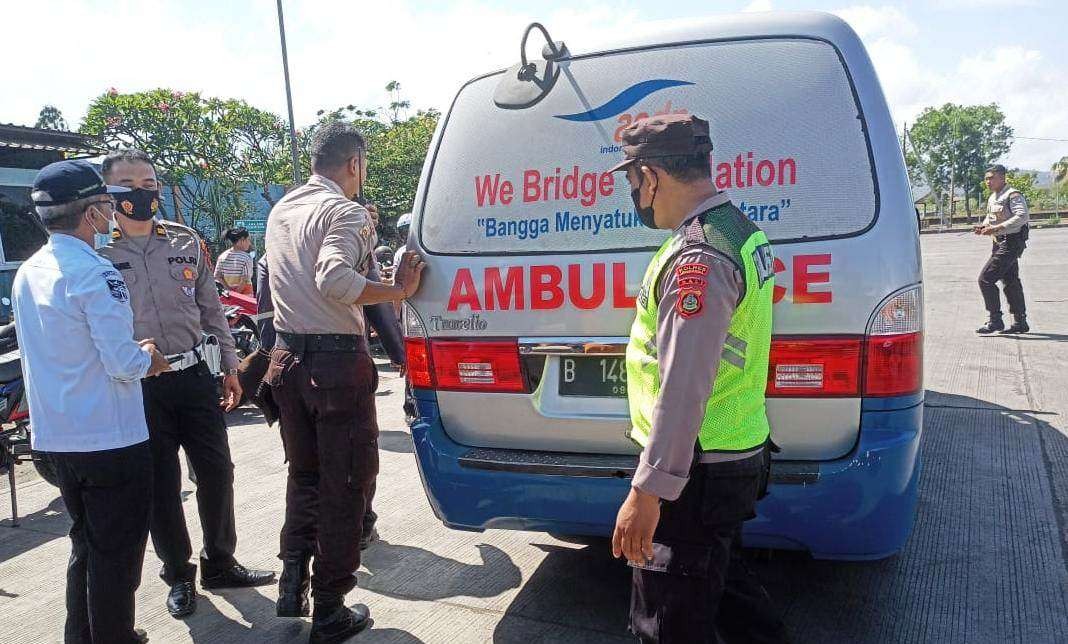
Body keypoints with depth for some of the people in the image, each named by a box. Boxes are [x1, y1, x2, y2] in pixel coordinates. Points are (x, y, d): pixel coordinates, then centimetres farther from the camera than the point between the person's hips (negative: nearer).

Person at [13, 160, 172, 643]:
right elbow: (123, 363, -22)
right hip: (109, 437, -8)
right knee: (117, 553, 6)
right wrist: (148, 359, -2)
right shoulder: (94, 274, -19)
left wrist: (133, 350, 13)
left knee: (86, 545, 22)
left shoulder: (27, 273, 8)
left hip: (55, 436, 9)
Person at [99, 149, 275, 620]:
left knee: (216, 471, 8)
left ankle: (220, 563, 27)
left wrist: (230, 367, 11)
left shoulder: (186, 242, 7)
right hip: (139, 386, -3)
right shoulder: (96, 252, -2)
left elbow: (211, 309, 12)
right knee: (162, 485, 7)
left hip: (194, 375, 3)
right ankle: (179, 575, 26)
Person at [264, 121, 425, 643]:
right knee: (344, 486, 5)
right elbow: (334, 278, -29)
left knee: (304, 475, 23)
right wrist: (399, 291, -22)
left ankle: (292, 585, 27)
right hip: (337, 361, -8)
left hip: (288, 356, 8)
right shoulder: (345, 211, -12)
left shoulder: (281, 210, 13)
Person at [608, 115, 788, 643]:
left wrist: (647, 491, -23)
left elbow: (684, 388, -28)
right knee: (723, 583, 28)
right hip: (738, 455, 10)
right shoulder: (740, 229, 9)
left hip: (696, 473, -10)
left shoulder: (698, 257, -24)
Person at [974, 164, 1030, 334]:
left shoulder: (1013, 195, -14)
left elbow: (1022, 216, -25)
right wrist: (984, 226, 5)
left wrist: (997, 228, -29)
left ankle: (995, 320, -8)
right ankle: (1020, 322, 23)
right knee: (1010, 282, 14)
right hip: (1000, 243, 10)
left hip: (1011, 242, -10)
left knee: (985, 279, -14)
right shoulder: (993, 197, 15)